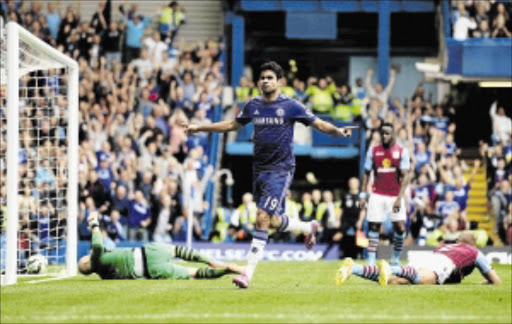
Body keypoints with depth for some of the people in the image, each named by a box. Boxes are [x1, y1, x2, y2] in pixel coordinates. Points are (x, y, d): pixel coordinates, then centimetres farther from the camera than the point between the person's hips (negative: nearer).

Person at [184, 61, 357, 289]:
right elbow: (233, 124, 23)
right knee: (273, 222, 11)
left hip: (281, 169, -6)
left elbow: (318, 124, -2)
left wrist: (337, 130, -22)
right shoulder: (253, 106, 9)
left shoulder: (290, 106, -5)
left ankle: (248, 273, -17)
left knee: (263, 218, -17)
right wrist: (199, 128, 24)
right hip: (259, 170, 6)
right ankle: (308, 227, 43)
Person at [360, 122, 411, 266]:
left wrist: (399, 197, -16)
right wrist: (362, 195, 2)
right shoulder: (373, 150, 5)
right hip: (377, 195, 1)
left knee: (400, 228, -9)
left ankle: (395, 259, 9)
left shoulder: (402, 151, -2)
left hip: (395, 196, -1)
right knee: (373, 227, -4)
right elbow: (366, 173, 10)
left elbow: (405, 176, -6)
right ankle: (371, 261, -1)